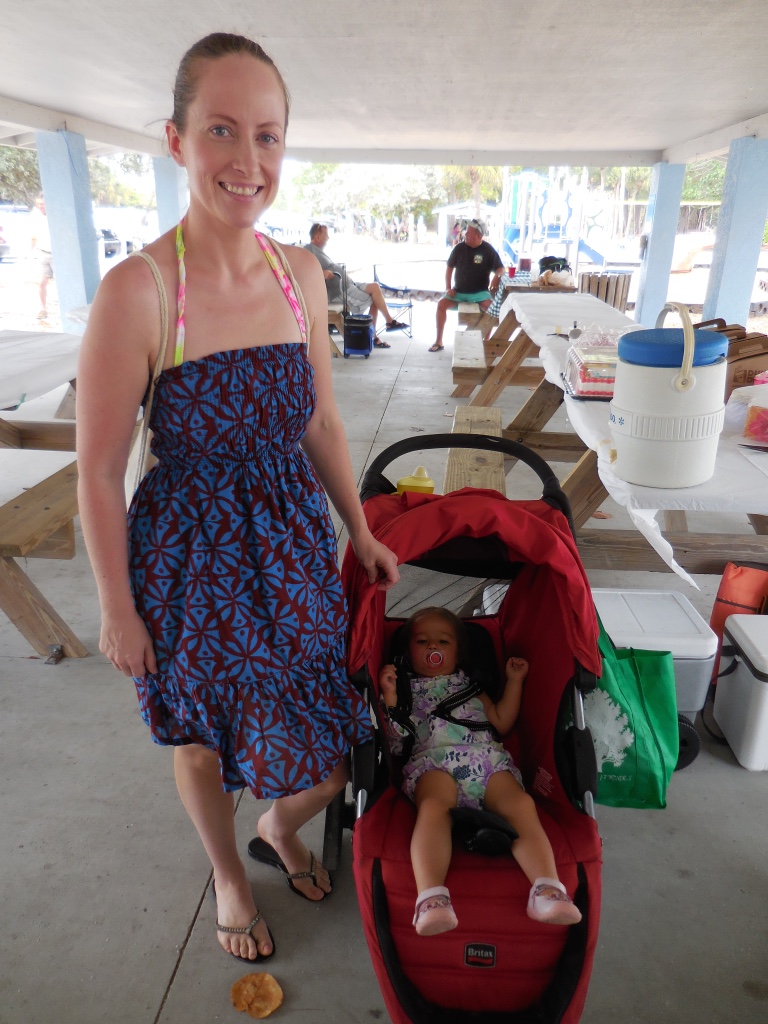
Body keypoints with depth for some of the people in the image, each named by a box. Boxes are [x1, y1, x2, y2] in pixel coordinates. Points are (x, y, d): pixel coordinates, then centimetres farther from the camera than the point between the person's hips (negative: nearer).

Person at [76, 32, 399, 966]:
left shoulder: (302, 276, -3)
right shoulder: (135, 290, -18)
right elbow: (99, 471, -12)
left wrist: (361, 532, 12)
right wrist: (117, 606, -6)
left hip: (294, 543, 4)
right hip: (189, 555, -4)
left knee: (327, 755, 13)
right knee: (202, 738, 20)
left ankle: (281, 828, 51)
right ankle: (227, 875, 53)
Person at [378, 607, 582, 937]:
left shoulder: (470, 685, 37)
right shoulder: (407, 688, 29)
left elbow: (501, 723, 28)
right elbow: (396, 735, 15)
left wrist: (514, 680, 27)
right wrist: (390, 696, 3)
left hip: (488, 760, 3)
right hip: (434, 761, -3)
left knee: (521, 804, -28)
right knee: (433, 806, -38)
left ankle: (547, 890, -38)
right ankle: (431, 898, -51)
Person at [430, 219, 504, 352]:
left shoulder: (488, 250, -7)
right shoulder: (459, 248, -2)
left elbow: (500, 268, -4)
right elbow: (449, 267, 7)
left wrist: (496, 276, -28)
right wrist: (448, 288, -3)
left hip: (480, 292, -2)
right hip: (459, 292, 2)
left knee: (490, 306, -32)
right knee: (441, 304, -22)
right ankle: (439, 342, -14)